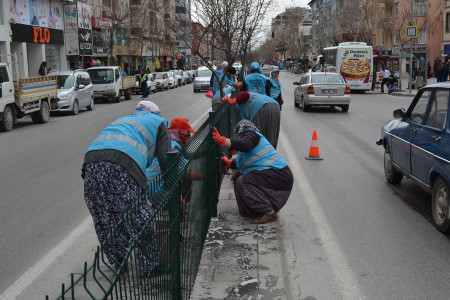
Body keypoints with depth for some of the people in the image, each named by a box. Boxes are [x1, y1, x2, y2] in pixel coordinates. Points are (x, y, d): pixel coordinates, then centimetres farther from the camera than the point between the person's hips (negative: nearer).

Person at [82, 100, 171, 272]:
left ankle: (118, 261, 31)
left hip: (92, 160, 6)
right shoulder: (157, 122, 27)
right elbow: (165, 160, 16)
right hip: (123, 164, -6)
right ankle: (152, 265, 16)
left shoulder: (123, 120, 42)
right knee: (140, 218, 6)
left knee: (104, 219, 17)